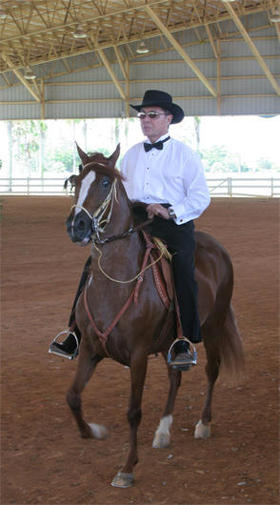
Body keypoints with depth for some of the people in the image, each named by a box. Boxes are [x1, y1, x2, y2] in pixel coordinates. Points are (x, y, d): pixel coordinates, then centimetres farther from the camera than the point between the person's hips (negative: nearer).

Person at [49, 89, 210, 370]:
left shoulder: (184, 154, 6)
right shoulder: (131, 154, 20)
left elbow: (200, 198, -1)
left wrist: (171, 211, -15)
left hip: (174, 221, -4)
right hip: (134, 219, 5)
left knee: (183, 263, -30)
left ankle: (185, 342, -24)